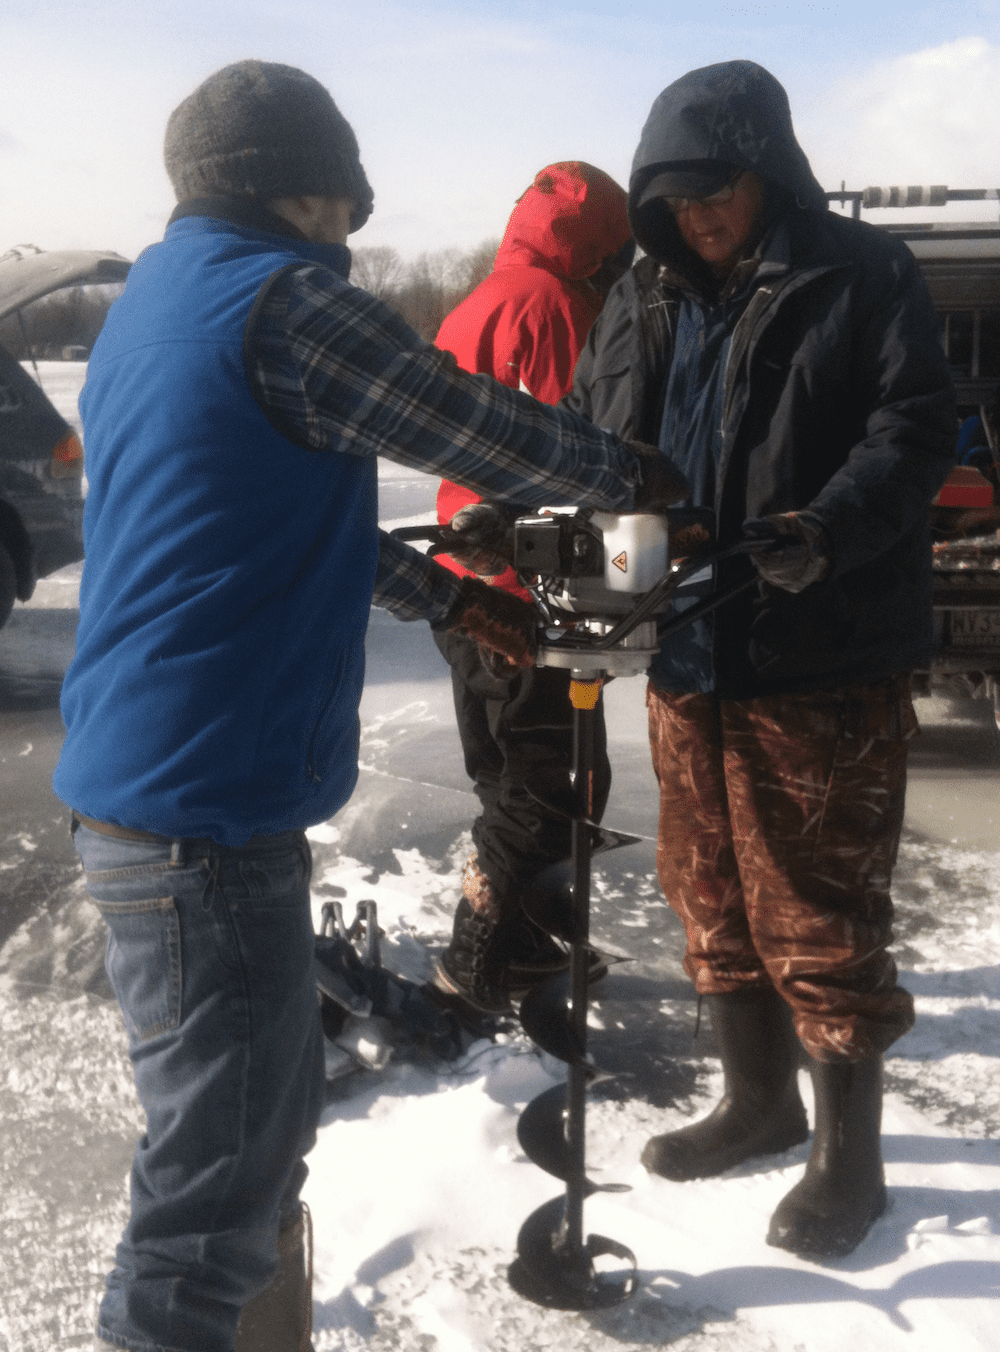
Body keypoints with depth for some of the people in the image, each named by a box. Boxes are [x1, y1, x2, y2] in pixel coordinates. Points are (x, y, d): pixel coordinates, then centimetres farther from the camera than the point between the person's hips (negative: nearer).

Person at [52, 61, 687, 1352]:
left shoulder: (146, 305, 18)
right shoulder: (281, 297, -12)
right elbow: (482, 434, -4)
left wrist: (451, 594, 30)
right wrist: (635, 471, 14)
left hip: (139, 783, 10)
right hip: (204, 805, -10)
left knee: (266, 1120, 22)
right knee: (217, 1177, -1)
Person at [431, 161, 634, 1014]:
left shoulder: (478, 305, 18)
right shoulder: (548, 301, -13)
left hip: (472, 583, 10)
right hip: (527, 590, -10)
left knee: (511, 779, 18)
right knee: (560, 783, -4)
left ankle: (510, 944, 27)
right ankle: (478, 965, 0)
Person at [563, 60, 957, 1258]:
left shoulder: (863, 276, -4)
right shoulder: (641, 302, 13)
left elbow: (915, 429, -11)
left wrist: (826, 533, -27)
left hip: (824, 659, -6)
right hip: (686, 658, 7)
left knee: (819, 914, 0)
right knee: (710, 891, 17)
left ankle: (848, 1153, 19)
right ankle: (758, 1101, 37)